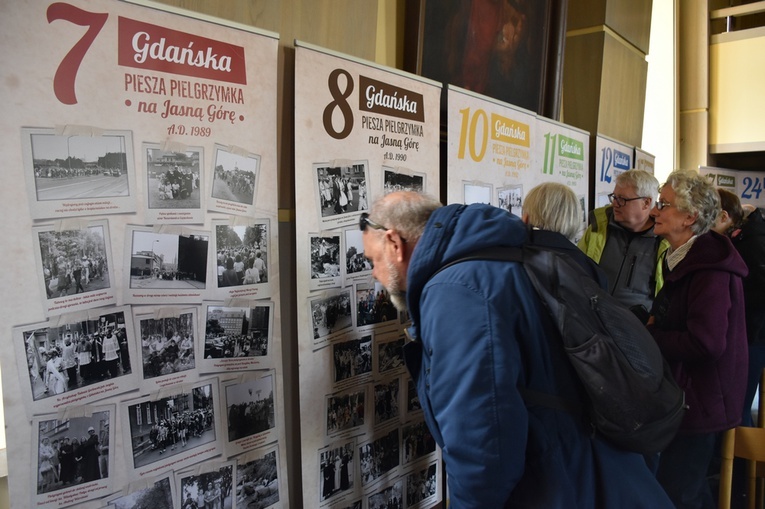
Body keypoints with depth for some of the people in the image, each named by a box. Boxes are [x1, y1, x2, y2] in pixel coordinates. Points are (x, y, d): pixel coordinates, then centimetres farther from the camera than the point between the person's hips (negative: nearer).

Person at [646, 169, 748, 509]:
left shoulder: (710, 268, -23)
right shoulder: (684, 259, 10)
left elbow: (706, 342, -30)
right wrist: (655, 322, 1)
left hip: (700, 400, -10)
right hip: (684, 393, 10)